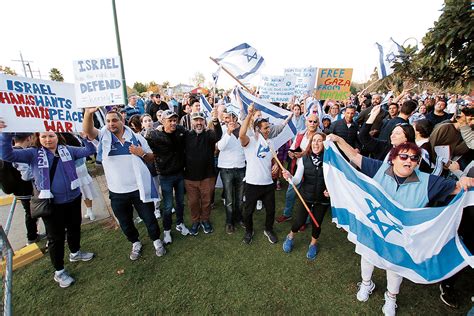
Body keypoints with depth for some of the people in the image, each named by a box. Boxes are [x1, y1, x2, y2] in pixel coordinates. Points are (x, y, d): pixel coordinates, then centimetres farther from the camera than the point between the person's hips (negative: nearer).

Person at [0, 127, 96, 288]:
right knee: (56, 237, 9)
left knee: (74, 228, 21)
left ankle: (75, 253, 47)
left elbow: (88, 150, -3)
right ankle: (59, 271, 26)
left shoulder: (67, 150, 2)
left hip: (73, 199, 3)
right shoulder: (33, 154, -3)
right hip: (51, 204, -3)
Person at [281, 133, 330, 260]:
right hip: (306, 196, 0)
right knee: (299, 221, 1)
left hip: (322, 198, 0)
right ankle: (290, 237, 37)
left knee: (317, 222, 15)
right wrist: (290, 177, -37)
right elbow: (297, 180, -17)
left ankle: (313, 244, 46)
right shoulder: (304, 159, -11)